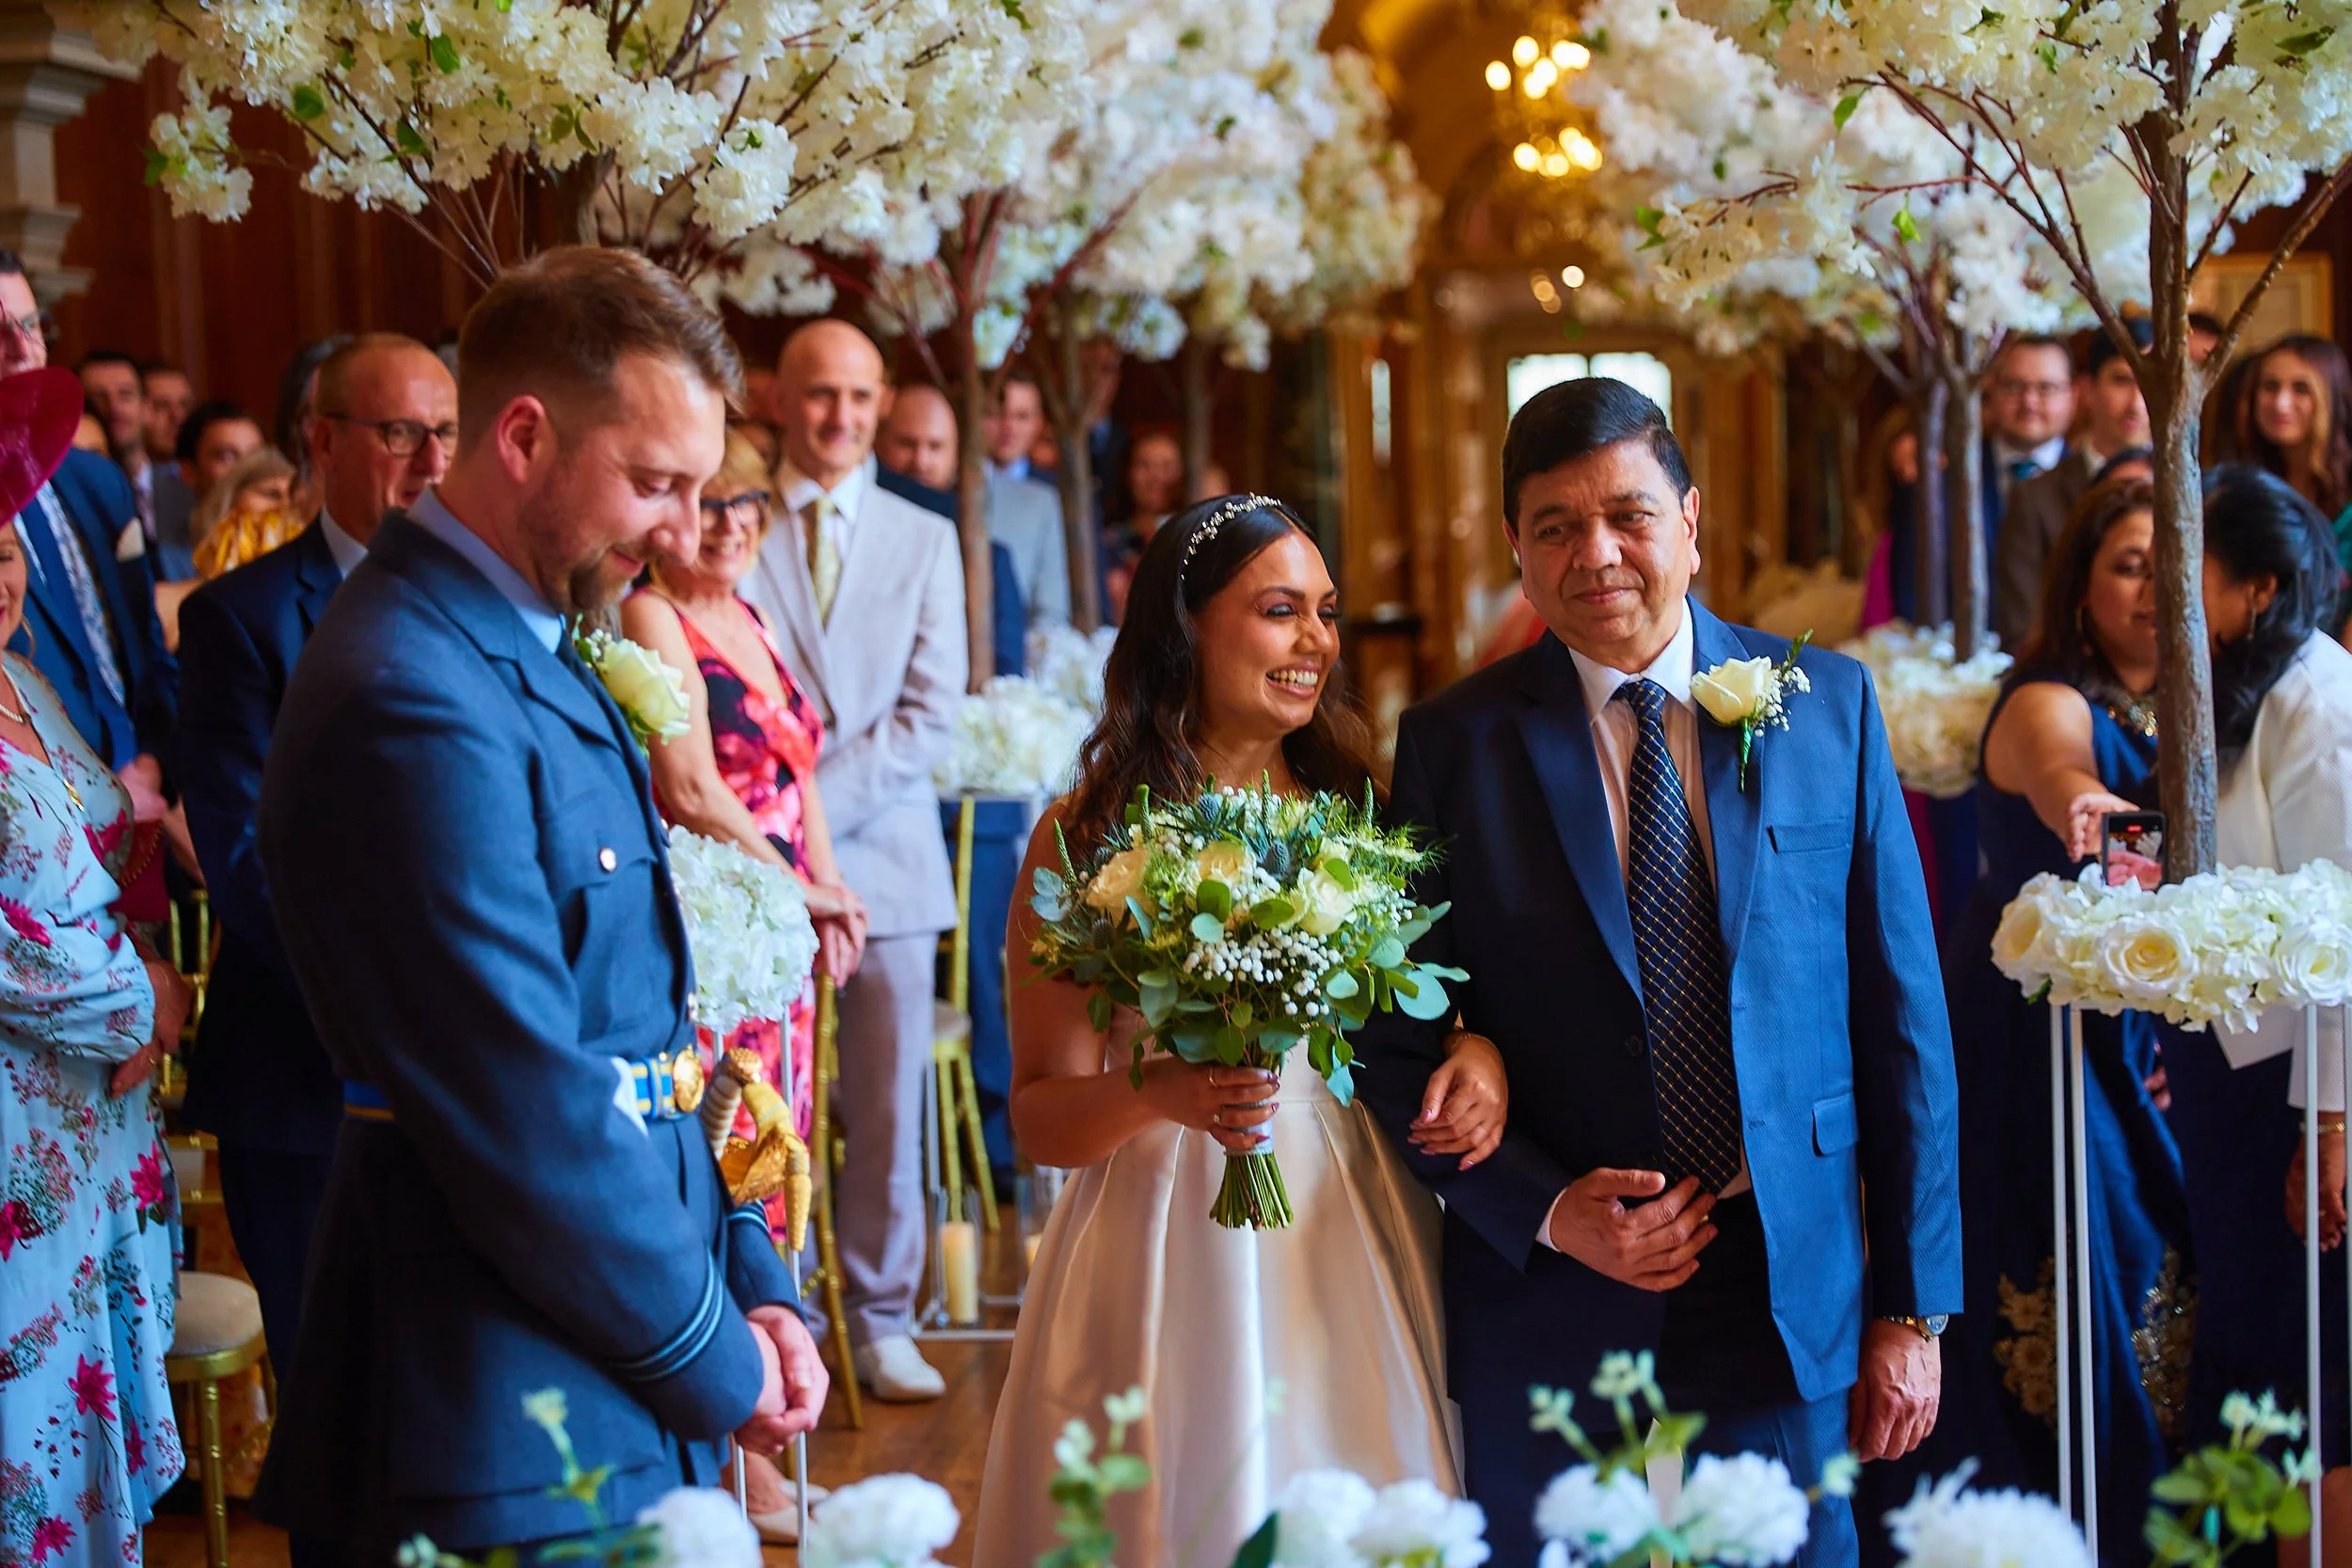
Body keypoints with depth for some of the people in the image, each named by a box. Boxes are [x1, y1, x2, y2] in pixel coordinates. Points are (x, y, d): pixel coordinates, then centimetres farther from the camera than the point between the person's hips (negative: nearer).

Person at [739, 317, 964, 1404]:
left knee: (888, 1109, 5)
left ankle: (882, 1323, 16)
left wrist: (816, 802, -9)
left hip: (886, 859, 2)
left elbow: (930, 713, 2)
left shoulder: (925, 541, 11)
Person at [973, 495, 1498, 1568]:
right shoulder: (1088, 835, -3)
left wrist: (1478, 1053, -9)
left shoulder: (1360, 810, 6)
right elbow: (1040, 1117, -4)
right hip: (1172, 1248, -3)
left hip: (1357, 1240, 3)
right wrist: (1162, 1093, -23)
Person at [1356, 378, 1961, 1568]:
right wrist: (1546, 1209, -13)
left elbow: (1901, 1014, 2)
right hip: (1547, 1310, 0)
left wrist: (1912, 1309, 0)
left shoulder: (1828, 706, 2)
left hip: (1789, 1295, 1)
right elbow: (1397, 1044, 1)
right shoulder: (1454, 745, -1)